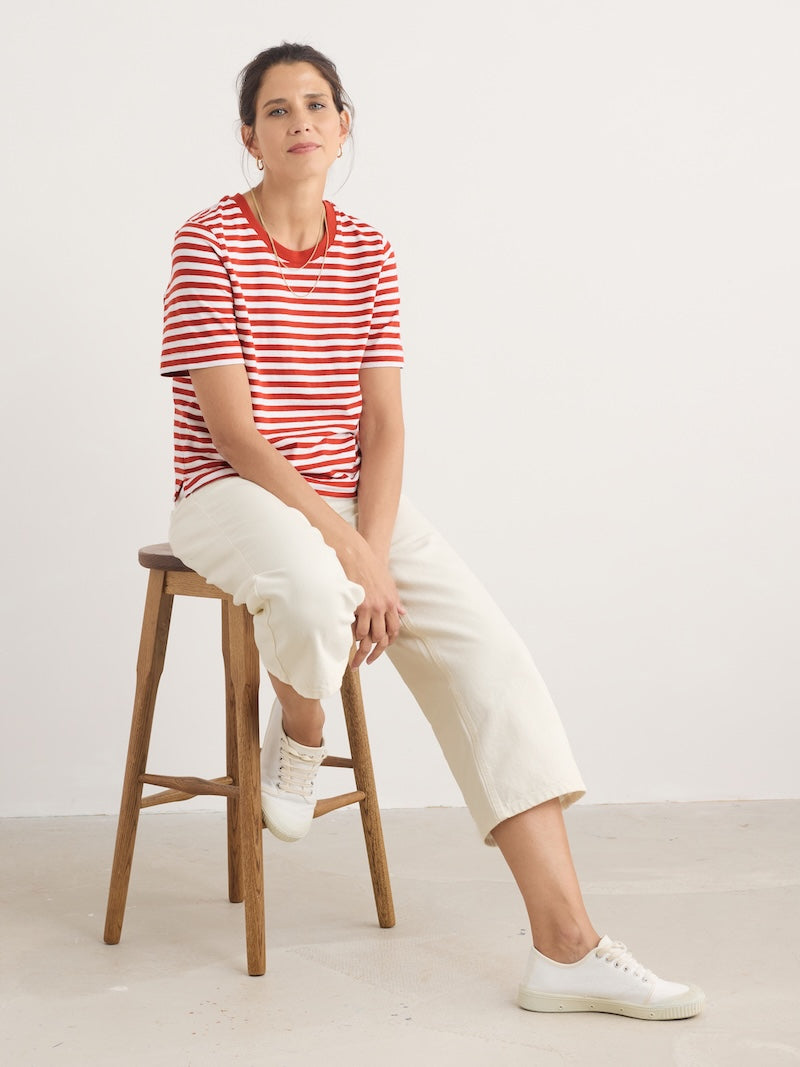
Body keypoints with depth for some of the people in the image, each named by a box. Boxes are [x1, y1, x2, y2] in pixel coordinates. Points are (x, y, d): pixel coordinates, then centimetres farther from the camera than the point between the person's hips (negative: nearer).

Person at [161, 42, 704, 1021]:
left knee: (489, 653, -16)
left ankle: (566, 947, -18)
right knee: (310, 592, -41)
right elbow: (232, 429, -15)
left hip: (353, 497, 5)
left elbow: (382, 424, 2)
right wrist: (346, 553, -23)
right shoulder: (208, 243, -7)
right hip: (234, 494, -5)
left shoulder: (367, 253, 8)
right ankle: (297, 735, -1)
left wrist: (371, 552, -16)